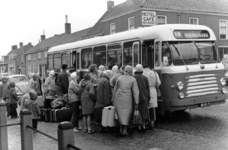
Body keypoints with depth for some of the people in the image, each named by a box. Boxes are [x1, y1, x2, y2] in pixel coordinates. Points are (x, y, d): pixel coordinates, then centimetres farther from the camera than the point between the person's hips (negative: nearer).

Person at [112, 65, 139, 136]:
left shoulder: (120, 78, 2)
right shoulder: (133, 80, -4)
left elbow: (115, 89, 6)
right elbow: (135, 91, -9)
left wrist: (113, 99, 15)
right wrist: (136, 102, -7)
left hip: (118, 98, 2)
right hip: (127, 99, -2)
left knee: (120, 114, 13)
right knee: (126, 114, 10)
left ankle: (121, 129, 10)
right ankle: (125, 130, 7)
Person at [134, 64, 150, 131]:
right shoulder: (145, 78, -1)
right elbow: (148, 89, 2)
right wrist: (148, 98, 10)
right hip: (144, 98, 2)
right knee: (144, 111, 12)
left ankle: (139, 126, 7)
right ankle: (144, 125, 15)